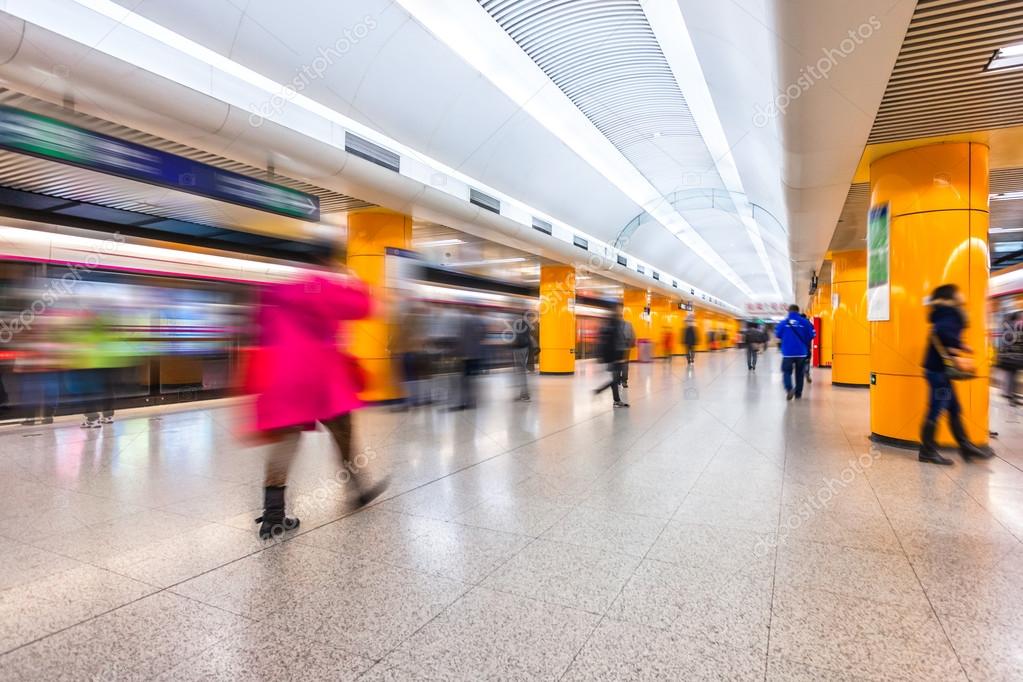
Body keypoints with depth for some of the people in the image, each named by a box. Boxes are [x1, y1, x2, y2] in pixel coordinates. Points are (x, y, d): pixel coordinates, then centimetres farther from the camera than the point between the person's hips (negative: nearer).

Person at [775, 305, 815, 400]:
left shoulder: (783, 322, -5)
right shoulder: (805, 322, -3)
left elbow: (778, 335, 5)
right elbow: (811, 335, -1)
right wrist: (804, 343, 17)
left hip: (788, 352, -2)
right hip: (801, 352, 2)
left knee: (786, 372, 6)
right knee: (799, 373, 16)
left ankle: (789, 389, -20)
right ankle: (798, 393, 21)